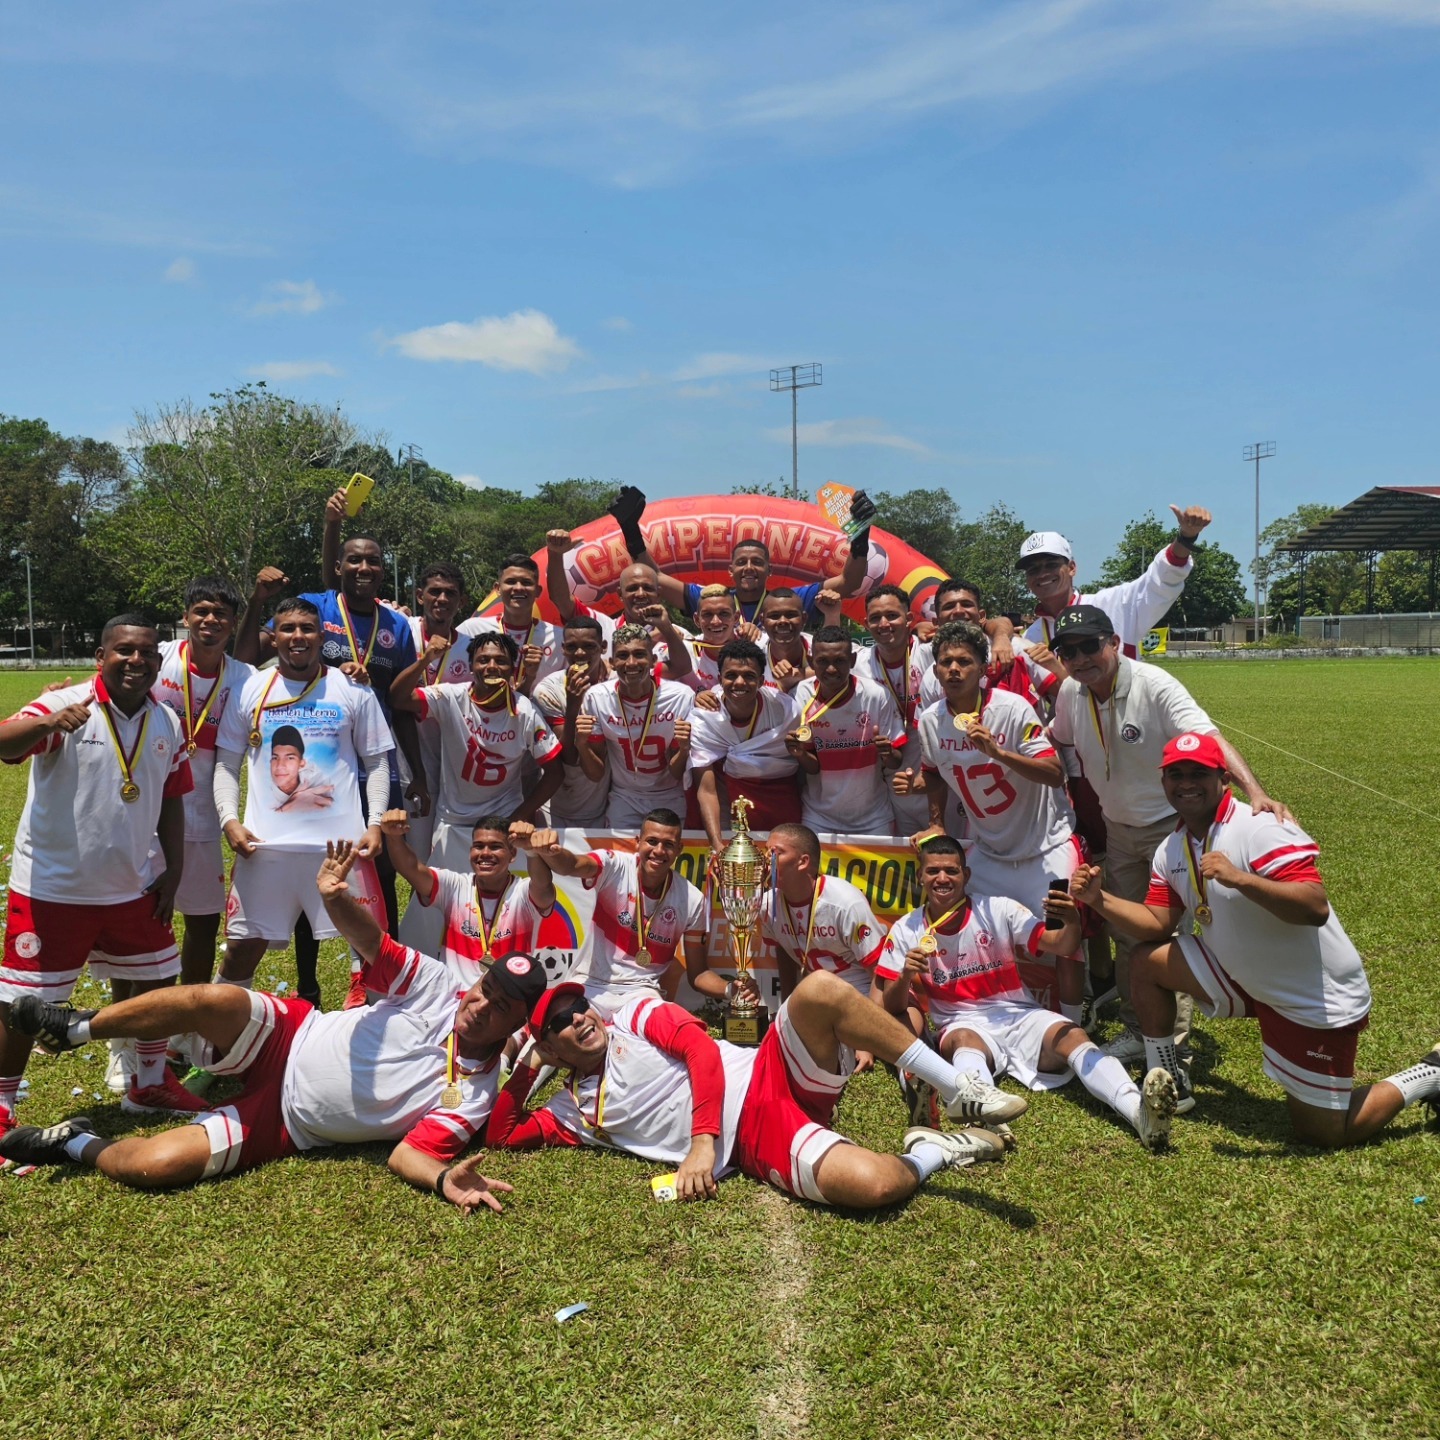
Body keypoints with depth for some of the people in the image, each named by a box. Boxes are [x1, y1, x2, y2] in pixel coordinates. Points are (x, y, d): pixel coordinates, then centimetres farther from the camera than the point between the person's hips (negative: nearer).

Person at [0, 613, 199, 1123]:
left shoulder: (167, 723, 3)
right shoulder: (66, 706, -14)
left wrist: (173, 871, 7)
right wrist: (47, 723, -52)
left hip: (134, 889, 6)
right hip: (52, 889, -5)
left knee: (158, 985, 16)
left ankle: (150, 1083, 38)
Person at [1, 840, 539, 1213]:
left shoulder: (474, 1094, -11)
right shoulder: (437, 986, -7)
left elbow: (409, 1153, -17)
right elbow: (371, 942, -14)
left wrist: (446, 1179, -40)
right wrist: (337, 898, -37)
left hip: (283, 1124, -2)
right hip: (289, 1037, 2)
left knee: (151, 1165, -23)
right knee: (215, 999, -29)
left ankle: (79, 1146, 12)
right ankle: (79, 1027, 0)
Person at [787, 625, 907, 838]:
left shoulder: (876, 696, -14)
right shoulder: (802, 696, -10)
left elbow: (896, 763, -6)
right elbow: (812, 768, -5)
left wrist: (888, 754, -28)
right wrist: (800, 754, -26)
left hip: (872, 819, 0)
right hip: (819, 818, 1)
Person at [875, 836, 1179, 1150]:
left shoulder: (999, 909, 1)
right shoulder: (906, 930, 1)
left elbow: (1060, 945, -9)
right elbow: (892, 1007, 0)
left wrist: (1072, 924, -33)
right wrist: (906, 976, -23)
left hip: (1019, 1016, 2)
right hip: (963, 1026, -2)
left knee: (1073, 1036, -28)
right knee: (964, 1039, -37)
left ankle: (1137, 1108, -51)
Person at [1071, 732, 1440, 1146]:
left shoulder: (1259, 830, -25)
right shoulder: (1172, 849, 1)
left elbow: (1316, 908, -34)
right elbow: (1157, 925, 0)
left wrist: (1240, 880, -44)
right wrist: (1099, 899, -14)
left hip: (1316, 999, -7)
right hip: (1247, 976, 7)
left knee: (1321, 1134, -1)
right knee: (1144, 961, -1)